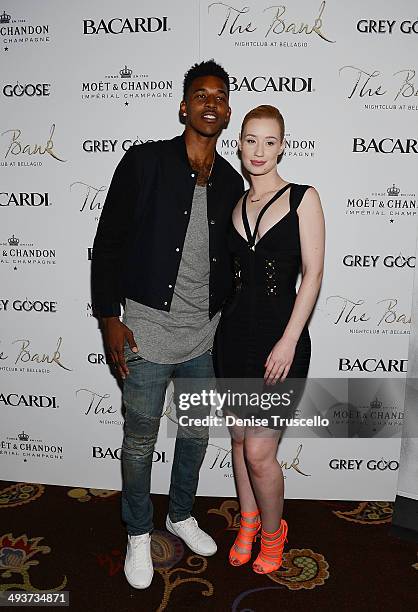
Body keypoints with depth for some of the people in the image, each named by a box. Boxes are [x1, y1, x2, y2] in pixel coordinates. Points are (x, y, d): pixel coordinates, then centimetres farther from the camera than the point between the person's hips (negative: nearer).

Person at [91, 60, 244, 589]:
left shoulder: (231, 182, 6)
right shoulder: (145, 161, -7)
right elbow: (109, 242, -7)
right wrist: (109, 318, -10)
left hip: (207, 336, 5)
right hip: (147, 333, -4)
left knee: (196, 433, 19)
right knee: (140, 441, 11)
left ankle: (181, 515, 45)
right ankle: (139, 532, 36)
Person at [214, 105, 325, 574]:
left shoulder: (303, 198, -3)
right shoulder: (236, 205, 10)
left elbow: (312, 273, -9)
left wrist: (288, 342, -15)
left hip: (279, 336, -5)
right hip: (235, 332, 5)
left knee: (259, 452, -1)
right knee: (239, 438, 15)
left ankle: (272, 532, 29)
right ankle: (247, 522, 39)